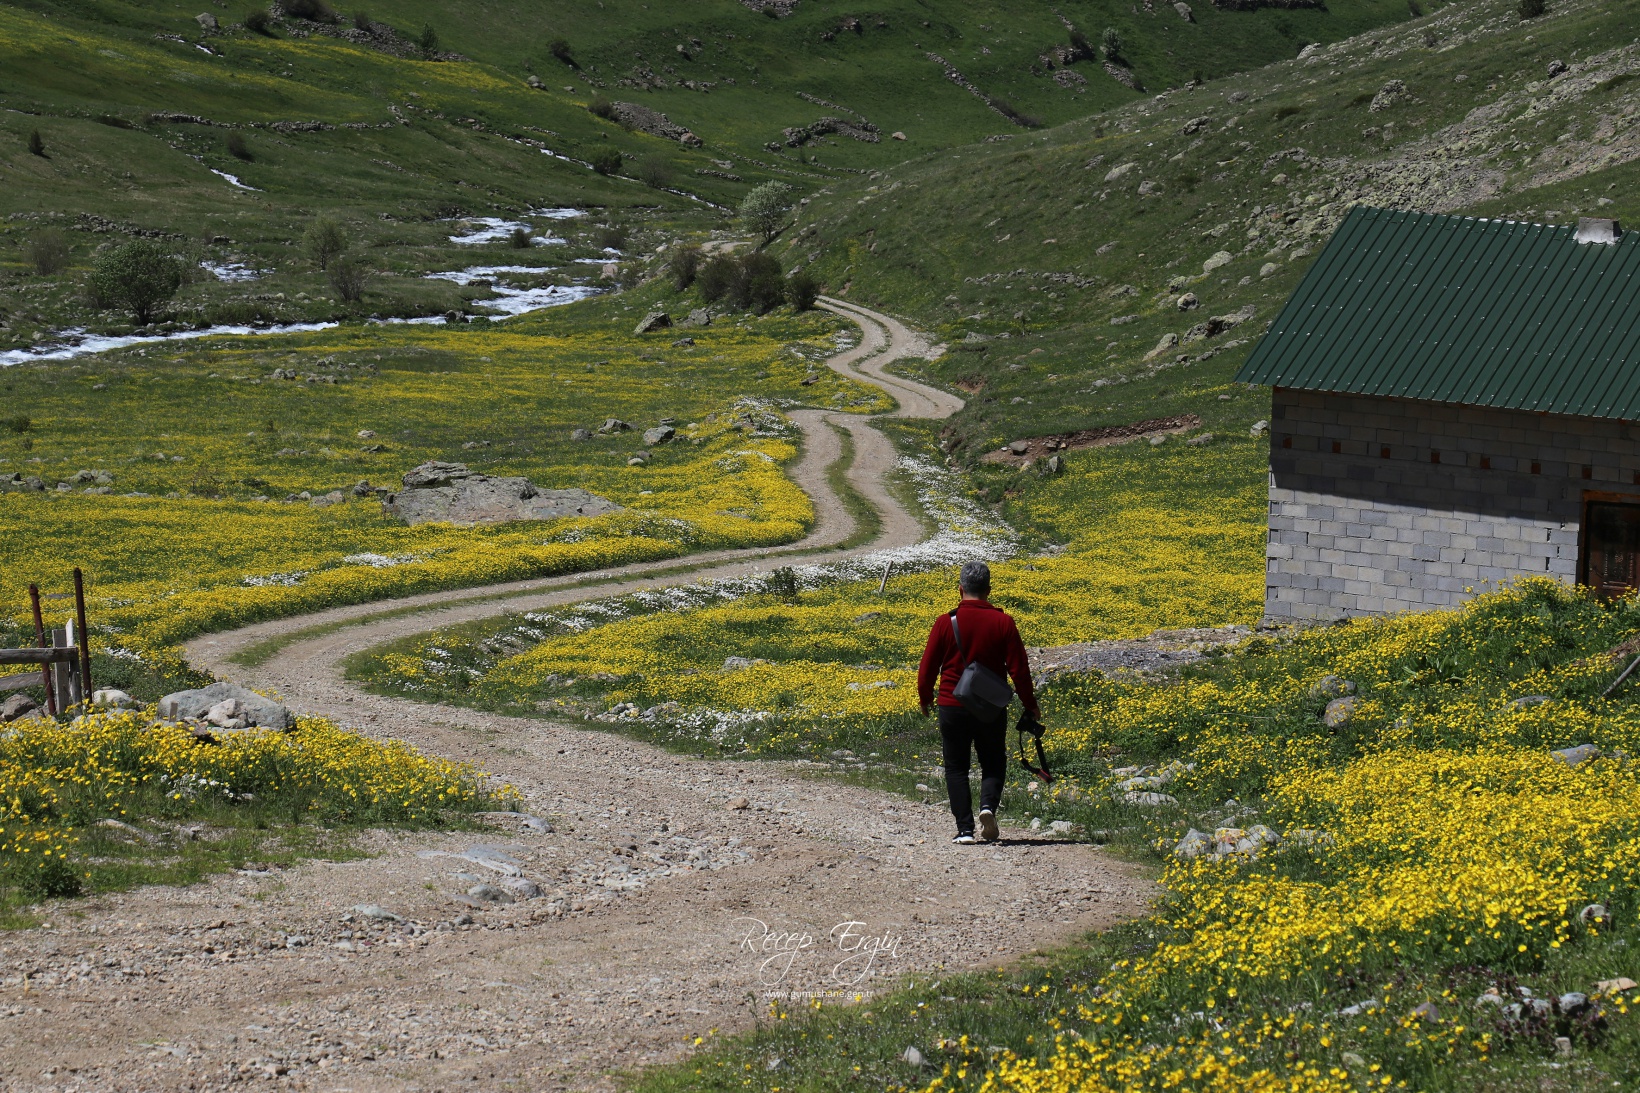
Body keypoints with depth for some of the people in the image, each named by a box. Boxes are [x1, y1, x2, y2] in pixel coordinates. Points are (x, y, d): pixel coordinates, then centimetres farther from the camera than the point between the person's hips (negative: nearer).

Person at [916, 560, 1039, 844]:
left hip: (953, 706, -1)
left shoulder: (946, 623, -6)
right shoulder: (1003, 622, -5)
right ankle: (988, 805, -13)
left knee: (956, 768, 9)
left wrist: (925, 699, 18)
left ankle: (965, 829, 0)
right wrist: (1030, 705, 10)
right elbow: (1019, 670, -3)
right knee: (993, 764, 15)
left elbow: (927, 668, 0)